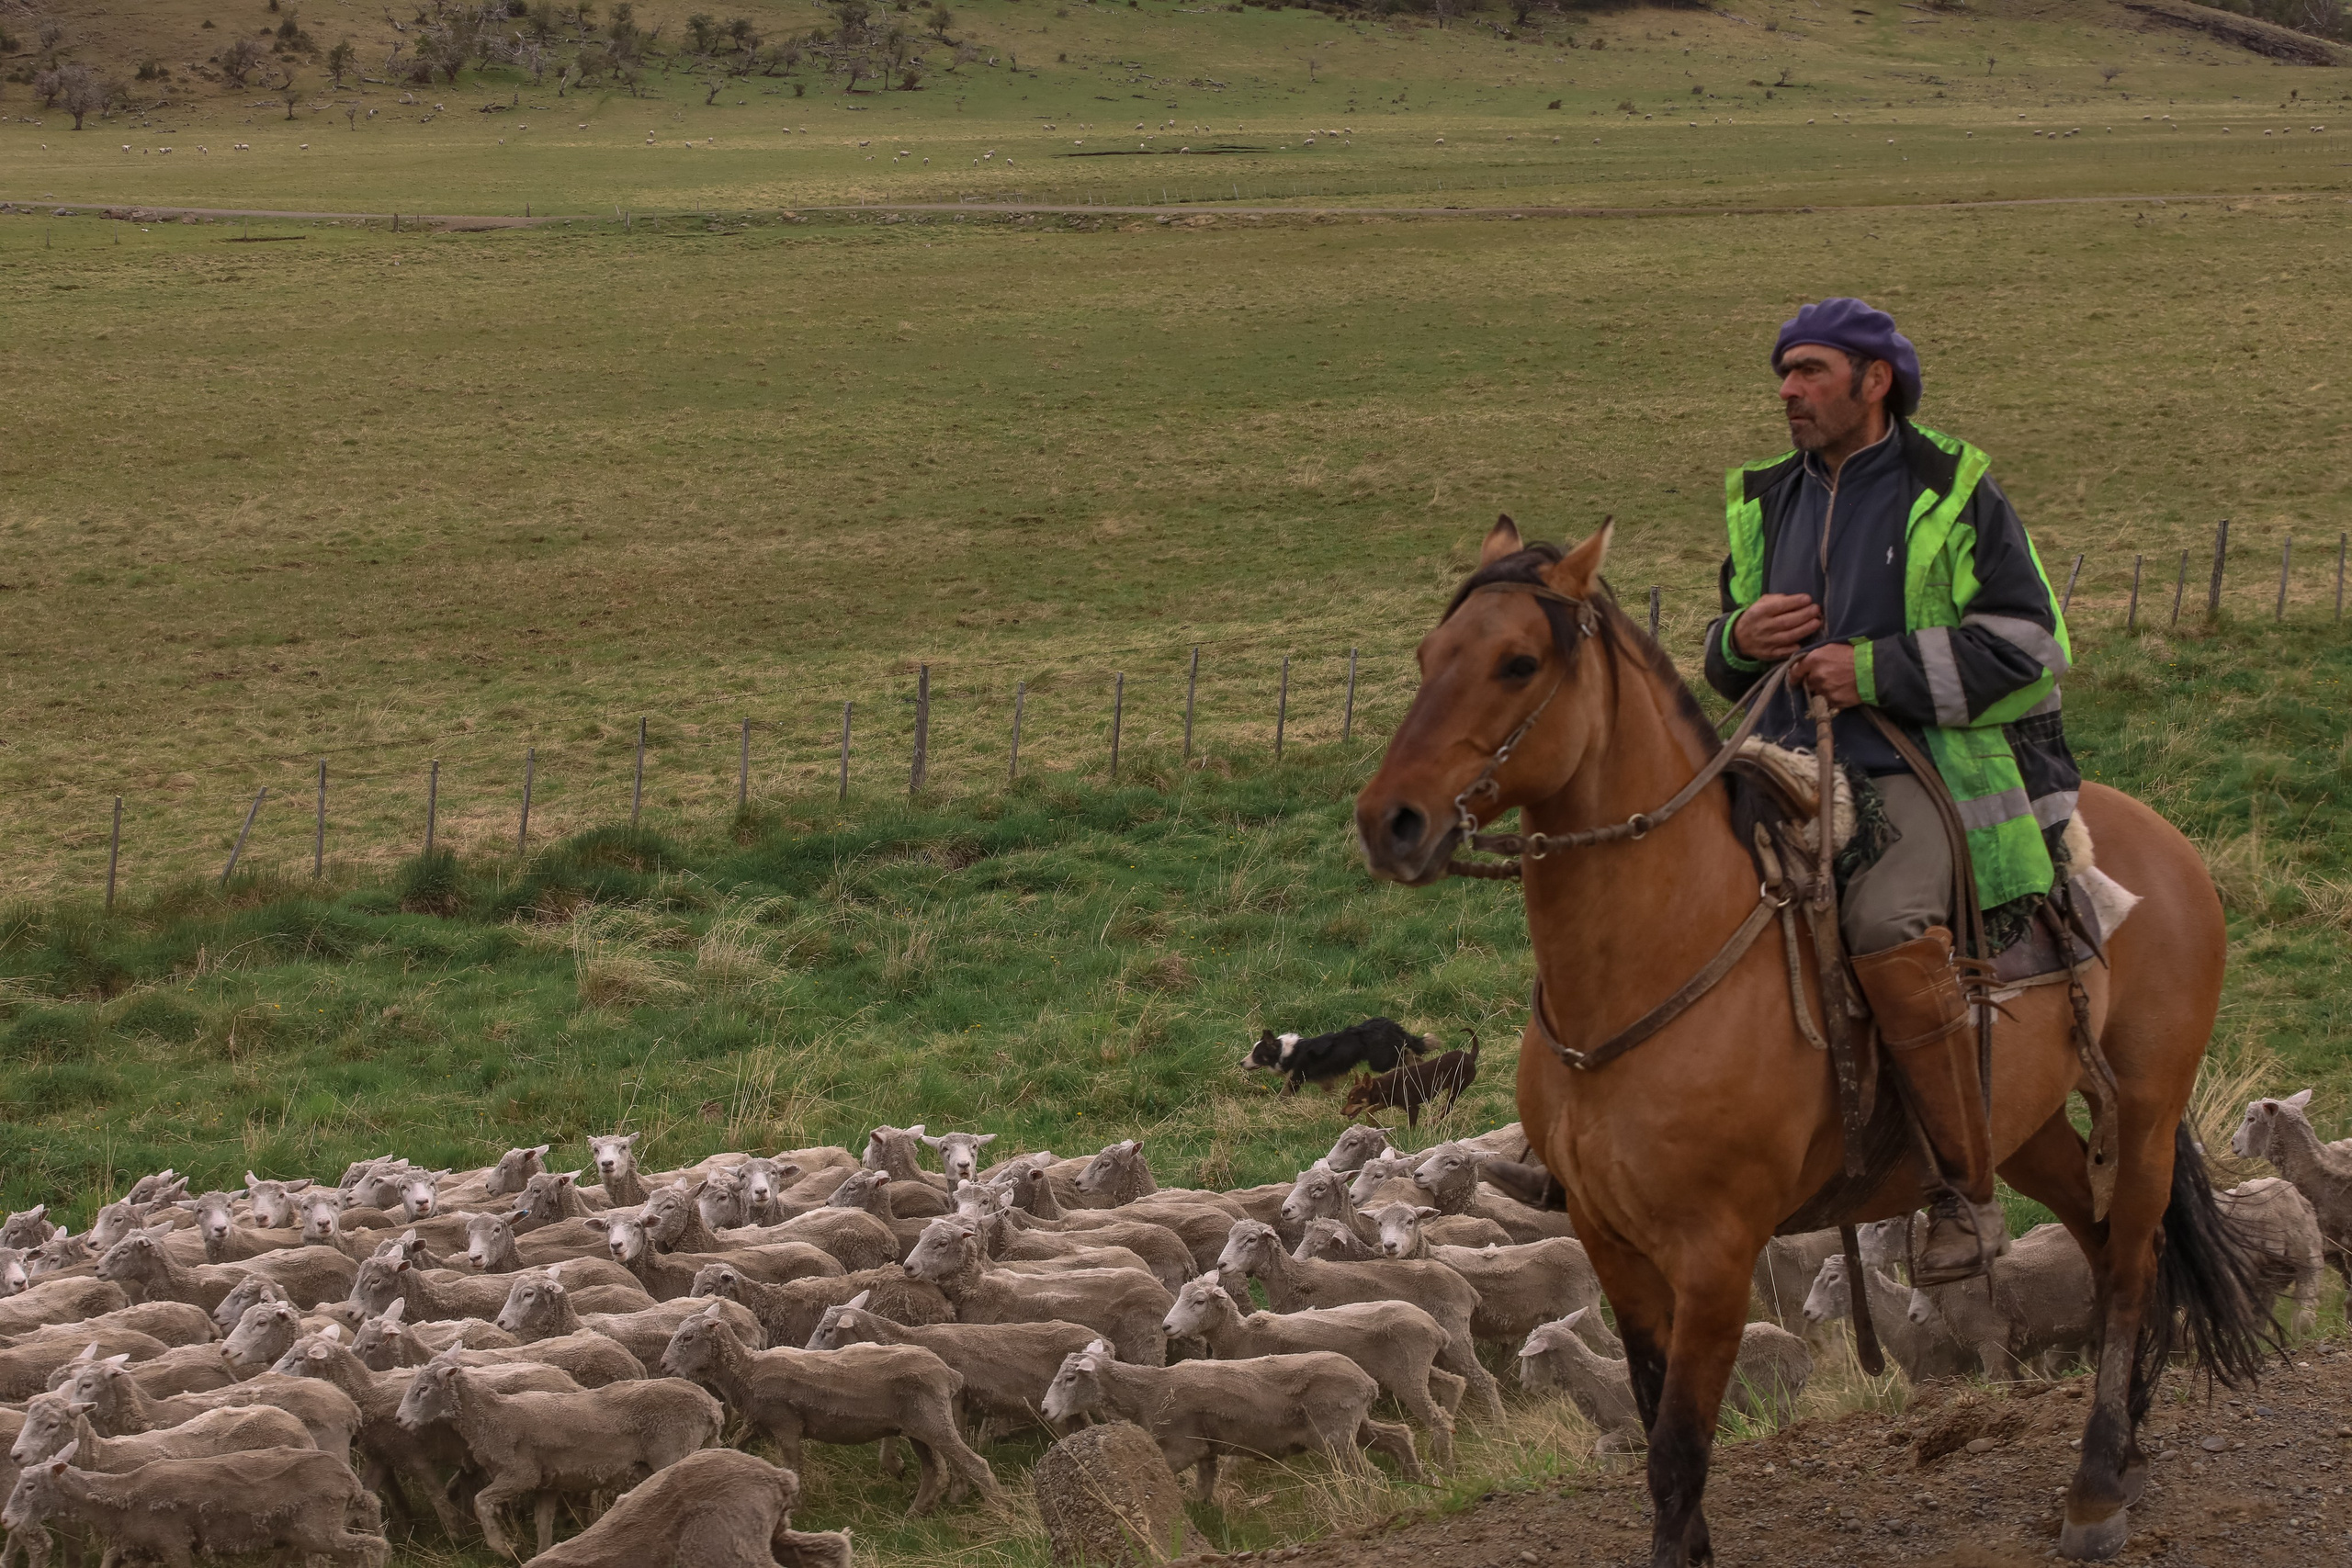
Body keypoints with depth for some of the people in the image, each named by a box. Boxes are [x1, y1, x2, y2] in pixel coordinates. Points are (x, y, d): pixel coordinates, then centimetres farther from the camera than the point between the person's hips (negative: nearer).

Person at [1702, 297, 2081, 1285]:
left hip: (1928, 771, -7)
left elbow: (2017, 647, -9)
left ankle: (1968, 1191, -23)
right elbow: (1728, 672, 25)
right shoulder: (1767, 505, 17)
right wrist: (1740, 639, -1)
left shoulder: (1956, 495, -1)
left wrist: (1872, 670, -17)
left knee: (1885, 925, -33)